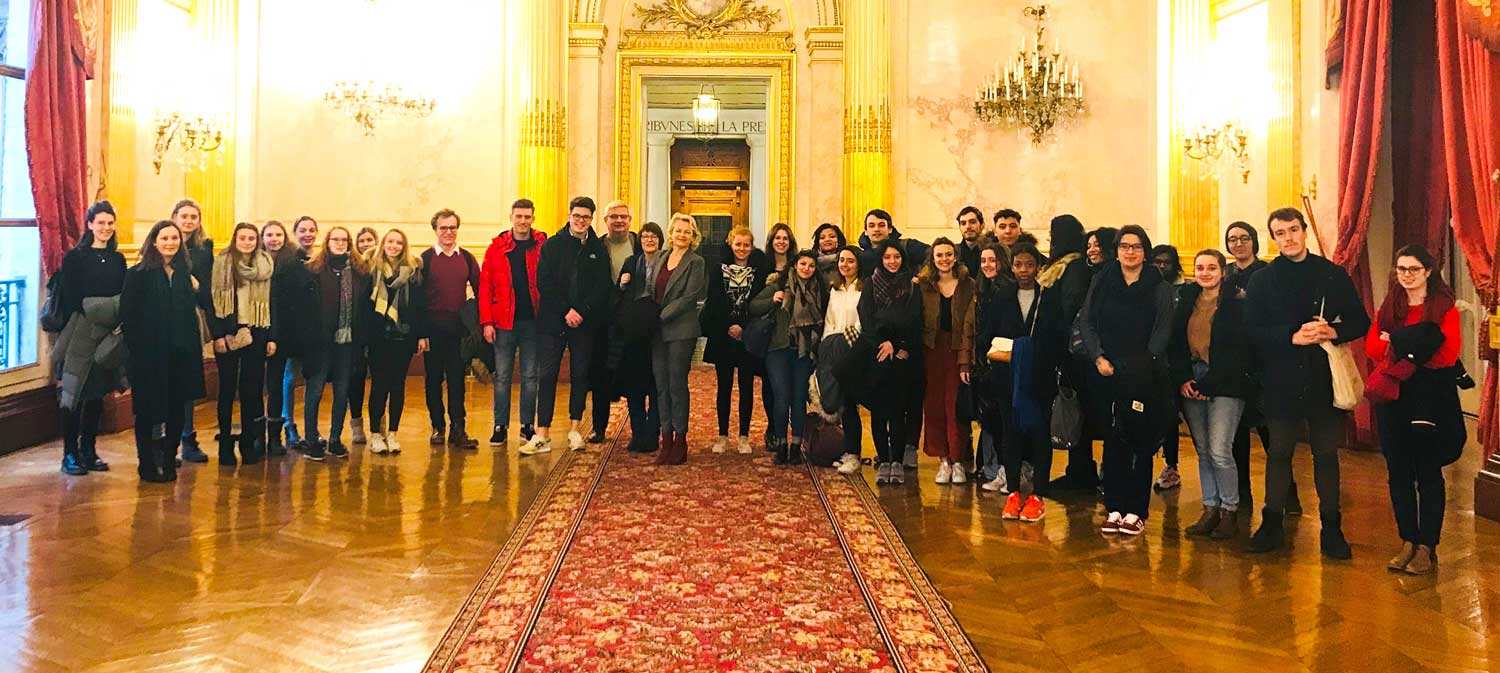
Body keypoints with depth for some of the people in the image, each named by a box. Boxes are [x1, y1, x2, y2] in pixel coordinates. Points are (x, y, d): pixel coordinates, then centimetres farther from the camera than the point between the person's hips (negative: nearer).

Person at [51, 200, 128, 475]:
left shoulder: (118, 259, 10)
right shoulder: (74, 257, -3)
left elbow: (124, 298, 8)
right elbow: (69, 299, -8)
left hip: (108, 336, 4)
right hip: (80, 334, -4)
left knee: (97, 394, 9)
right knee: (73, 393, -2)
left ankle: (88, 450, 18)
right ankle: (70, 453, 6)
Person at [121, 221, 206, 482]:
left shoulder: (186, 274, 11)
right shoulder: (138, 274, -3)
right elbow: (127, 316, -7)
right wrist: (135, 349, -12)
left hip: (180, 353, 4)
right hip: (148, 353, -4)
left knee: (177, 409, 8)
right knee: (148, 411, 5)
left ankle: (168, 461, 21)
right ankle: (148, 465, 15)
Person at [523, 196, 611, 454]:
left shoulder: (598, 249, 6)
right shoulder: (552, 245, 4)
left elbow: (602, 286, 0)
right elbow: (544, 283, -2)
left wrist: (581, 311, -12)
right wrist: (566, 312, -10)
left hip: (584, 322, 1)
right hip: (553, 320, -1)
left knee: (580, 375, 6)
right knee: (547, 375, -3)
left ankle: (574, 430, 16)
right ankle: (542, 435, -2)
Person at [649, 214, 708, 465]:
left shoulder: (696, 262, -3)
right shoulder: (659, 259, 14)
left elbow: (689, 297, -11)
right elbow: (648, 289, 14)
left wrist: (660, 316, -15)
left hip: (681, 331, -5)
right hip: (657, 331, 5)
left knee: (677, 384, -2)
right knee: (661, 385, 7)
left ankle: (680, 441, 7)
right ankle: (666, 439, 14)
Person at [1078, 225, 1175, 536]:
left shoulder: (1160, 288, 5)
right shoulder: (1102, 282, 9)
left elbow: (1163, 331, -2)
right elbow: (1087, 323, 4)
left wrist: (1145, 363, -16)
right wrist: (1099, 358, -9)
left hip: (1144, 376, -1)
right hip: (1107, 373, 2)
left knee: (1142, 443, 1)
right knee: (1113, 442, 4)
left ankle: (1136, 511, 7)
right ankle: (1114, 509, 9)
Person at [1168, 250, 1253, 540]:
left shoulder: (1237, 304, -4)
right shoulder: (1186, 303, 12)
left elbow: (1238, 352, -9)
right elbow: (1176, 344, 10)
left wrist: (1208, 385, -13)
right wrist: (1183, 379, -5)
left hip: (1225, 386, -5)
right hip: (1191, 385, 5)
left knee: (1220, 452, -9)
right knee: (1203, 451, 8)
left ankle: (1229, 512, 6)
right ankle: (1210, 509, 16)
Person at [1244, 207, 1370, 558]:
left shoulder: (1334, 274, 6)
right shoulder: (1261, 281, 3)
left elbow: (1361, 322, 6)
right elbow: (1253, 331, -6)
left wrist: (1334, 331, -14)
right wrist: (1293, 336, -19)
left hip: (1325, 379, 1)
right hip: (1281, 381, -1)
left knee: (1326, 454, 8)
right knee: (1278, 453, 7)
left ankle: (1331, 528, 19)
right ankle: (1271, 525, 17)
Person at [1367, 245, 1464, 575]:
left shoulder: (1444, 307, -2)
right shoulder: (1389, 306, 11)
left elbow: (1449, 352, -14)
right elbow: (1372, 346, 0)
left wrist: (1400, 346, -13)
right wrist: (1404, 348, -17)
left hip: (1431, 400, -4)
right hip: (1393, 399, 4)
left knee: (1428, 474, 2)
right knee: (1398, 473, 7)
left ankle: (1427, 548, 10)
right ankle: (1408, 543, 17)